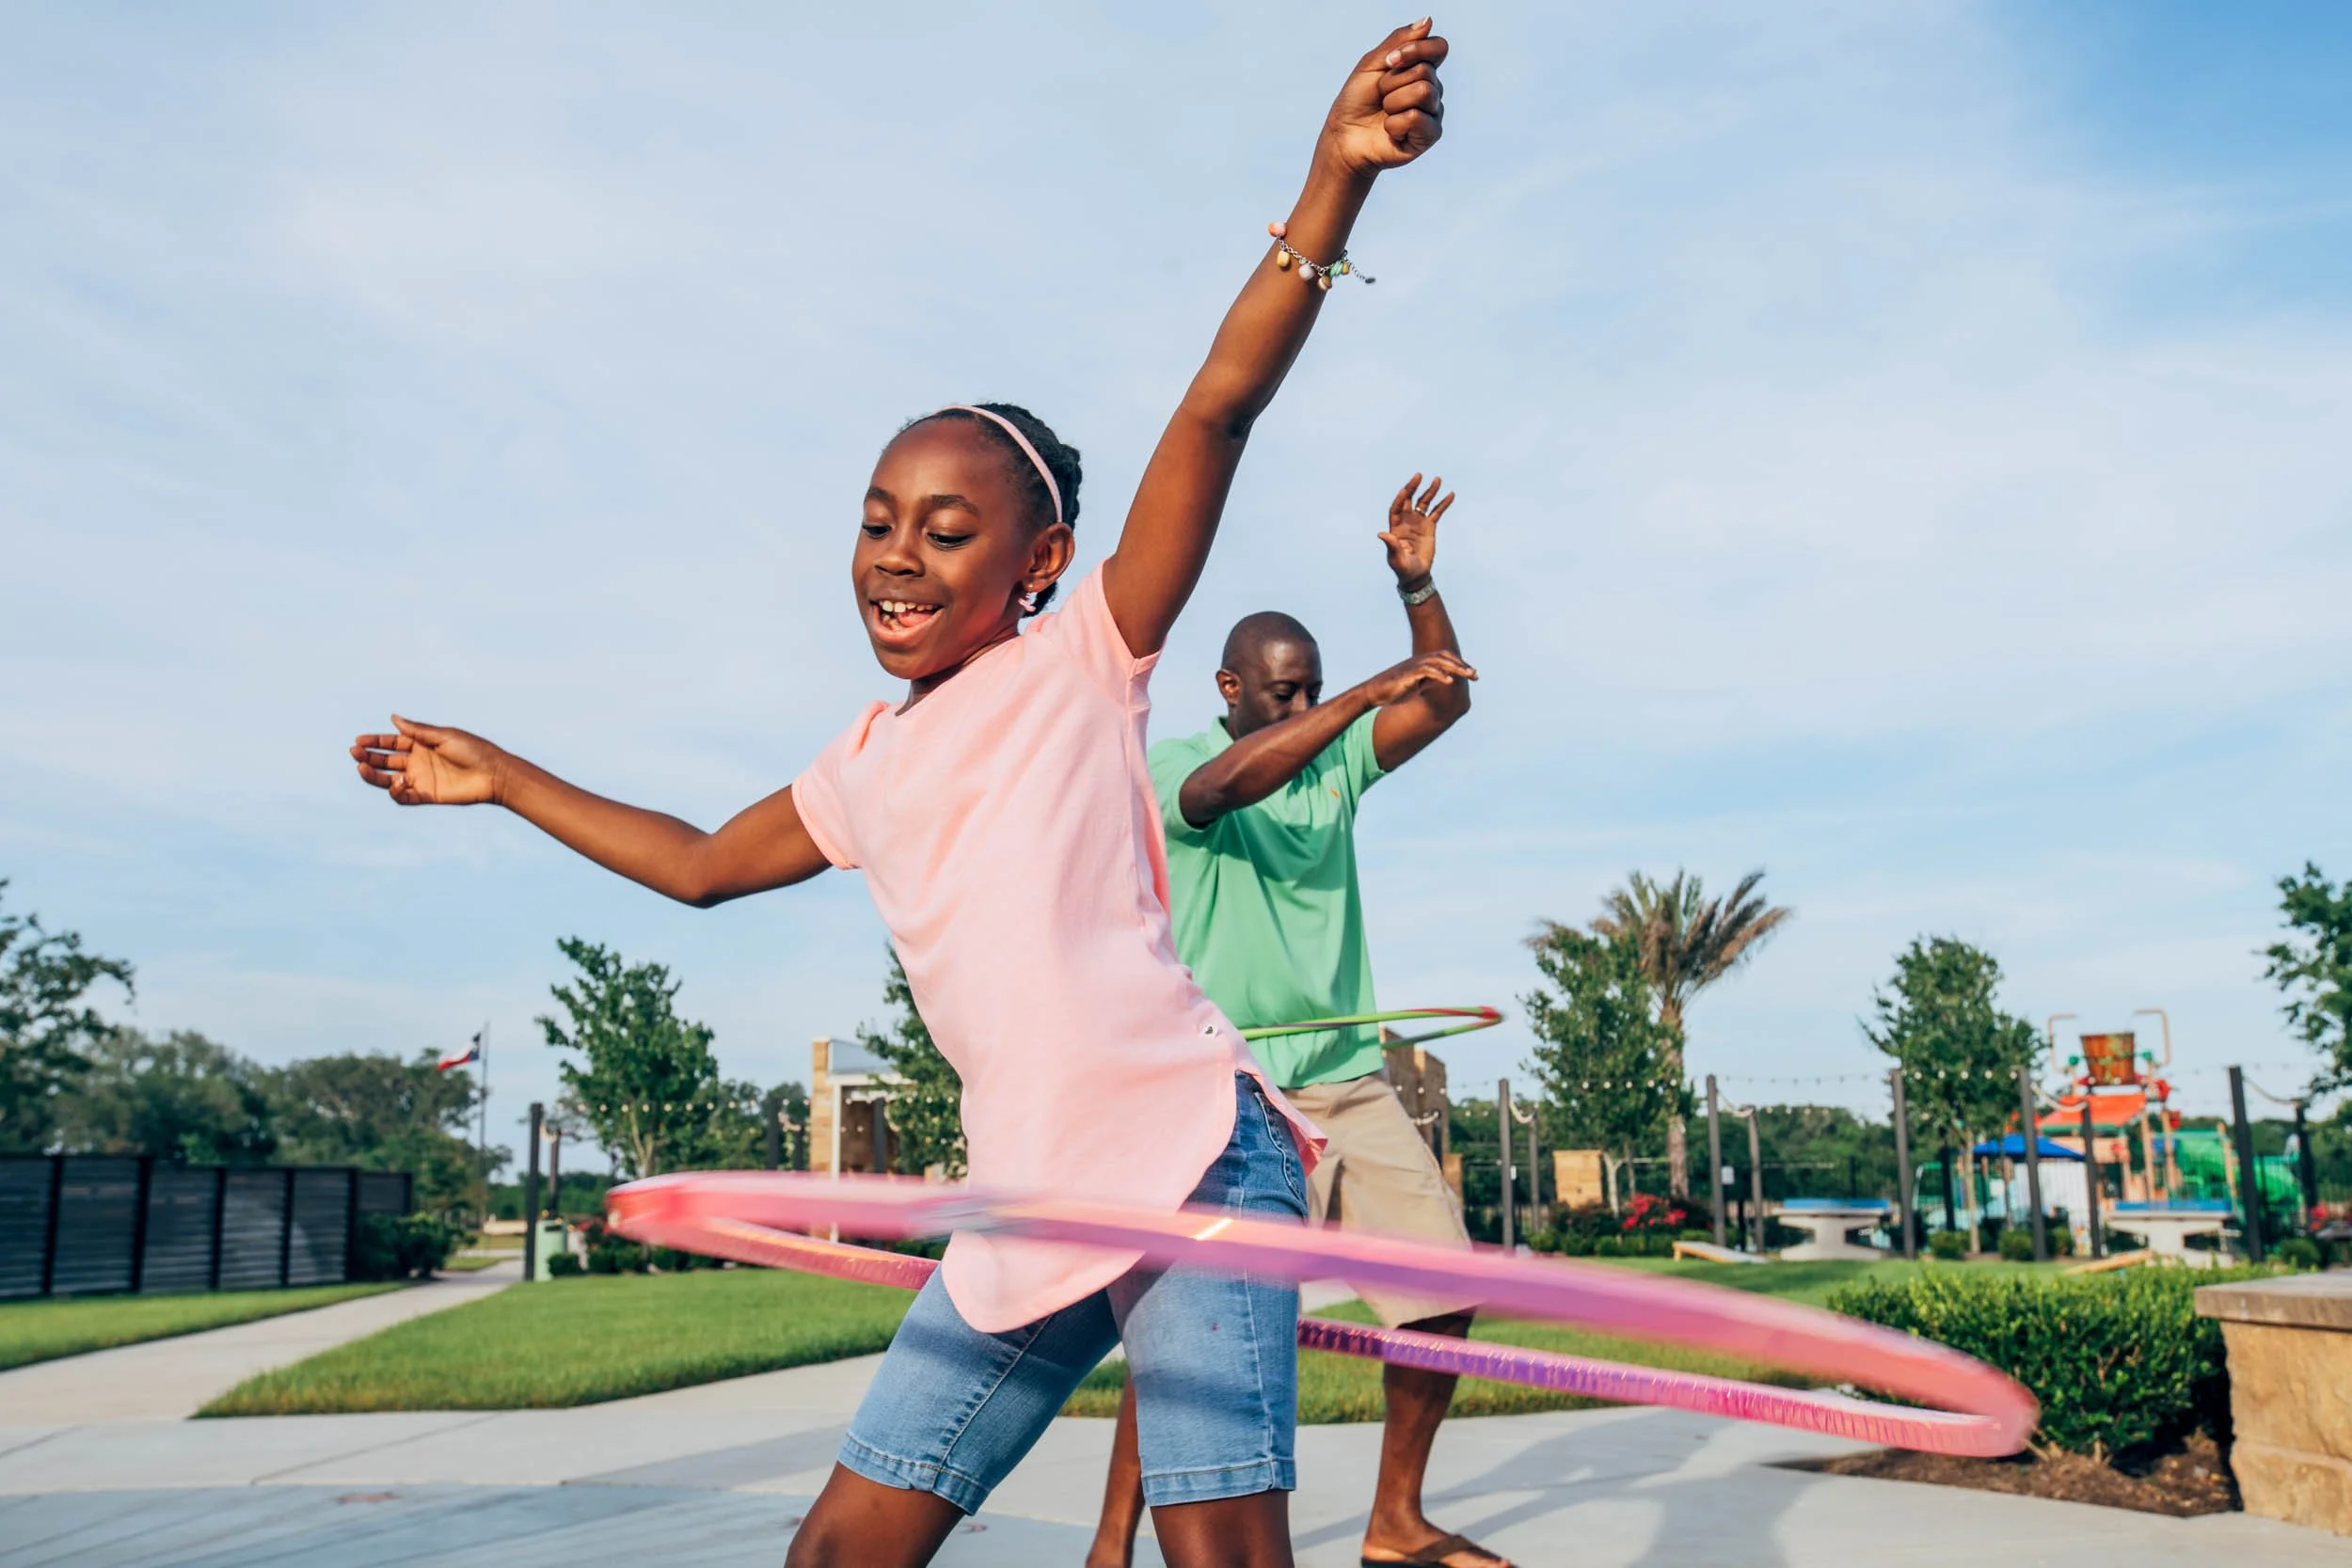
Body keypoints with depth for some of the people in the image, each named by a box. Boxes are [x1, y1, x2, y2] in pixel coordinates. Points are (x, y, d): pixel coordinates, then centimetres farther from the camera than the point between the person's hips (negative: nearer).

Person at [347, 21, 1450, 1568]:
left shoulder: (1084, 661, -3)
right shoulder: (866, 770, 15)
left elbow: (1217, 410, -15)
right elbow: (702, 862, 31)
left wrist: (1333, 183, -26)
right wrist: (503, 778, 35)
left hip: (1193, 1162, -6)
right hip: (1023, 1210, 6)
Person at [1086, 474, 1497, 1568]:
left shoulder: (1335, 761, 13)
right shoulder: (1173, 765, -3)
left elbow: (1445, 701, 9)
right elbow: (1228, 784, -26)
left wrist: (1417, 584, -4)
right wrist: (1369, 691, -27)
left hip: (1353, 1085, 6)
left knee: (1443, 1295, 2)